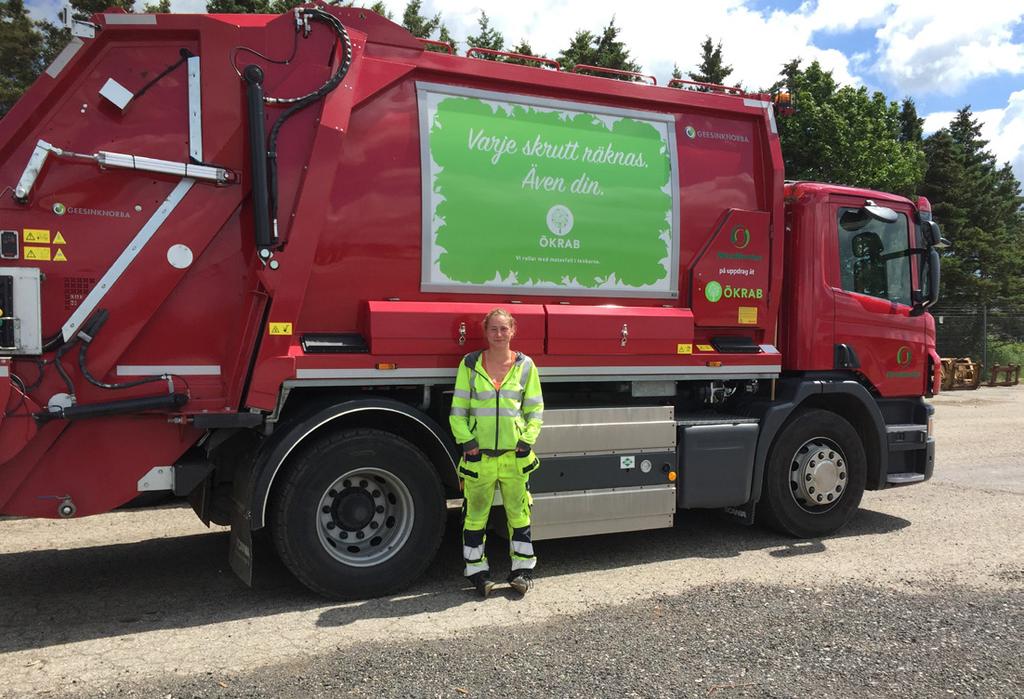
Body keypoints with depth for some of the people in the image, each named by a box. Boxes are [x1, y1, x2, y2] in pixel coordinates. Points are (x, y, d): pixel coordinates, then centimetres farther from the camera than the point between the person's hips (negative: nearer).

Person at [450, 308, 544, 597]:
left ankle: (522, 569, 23)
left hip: (514, 455, 1)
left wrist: (527, 440, -3)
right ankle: (478, 572, 21)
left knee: (519, 514, 9)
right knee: (475, 516, 7)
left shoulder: (525, 365, 4)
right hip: (479, 455, -1)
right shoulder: (470, 364, 1)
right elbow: (458, 409, 3)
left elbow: (535, 408, 9)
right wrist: (467, 442, -6)